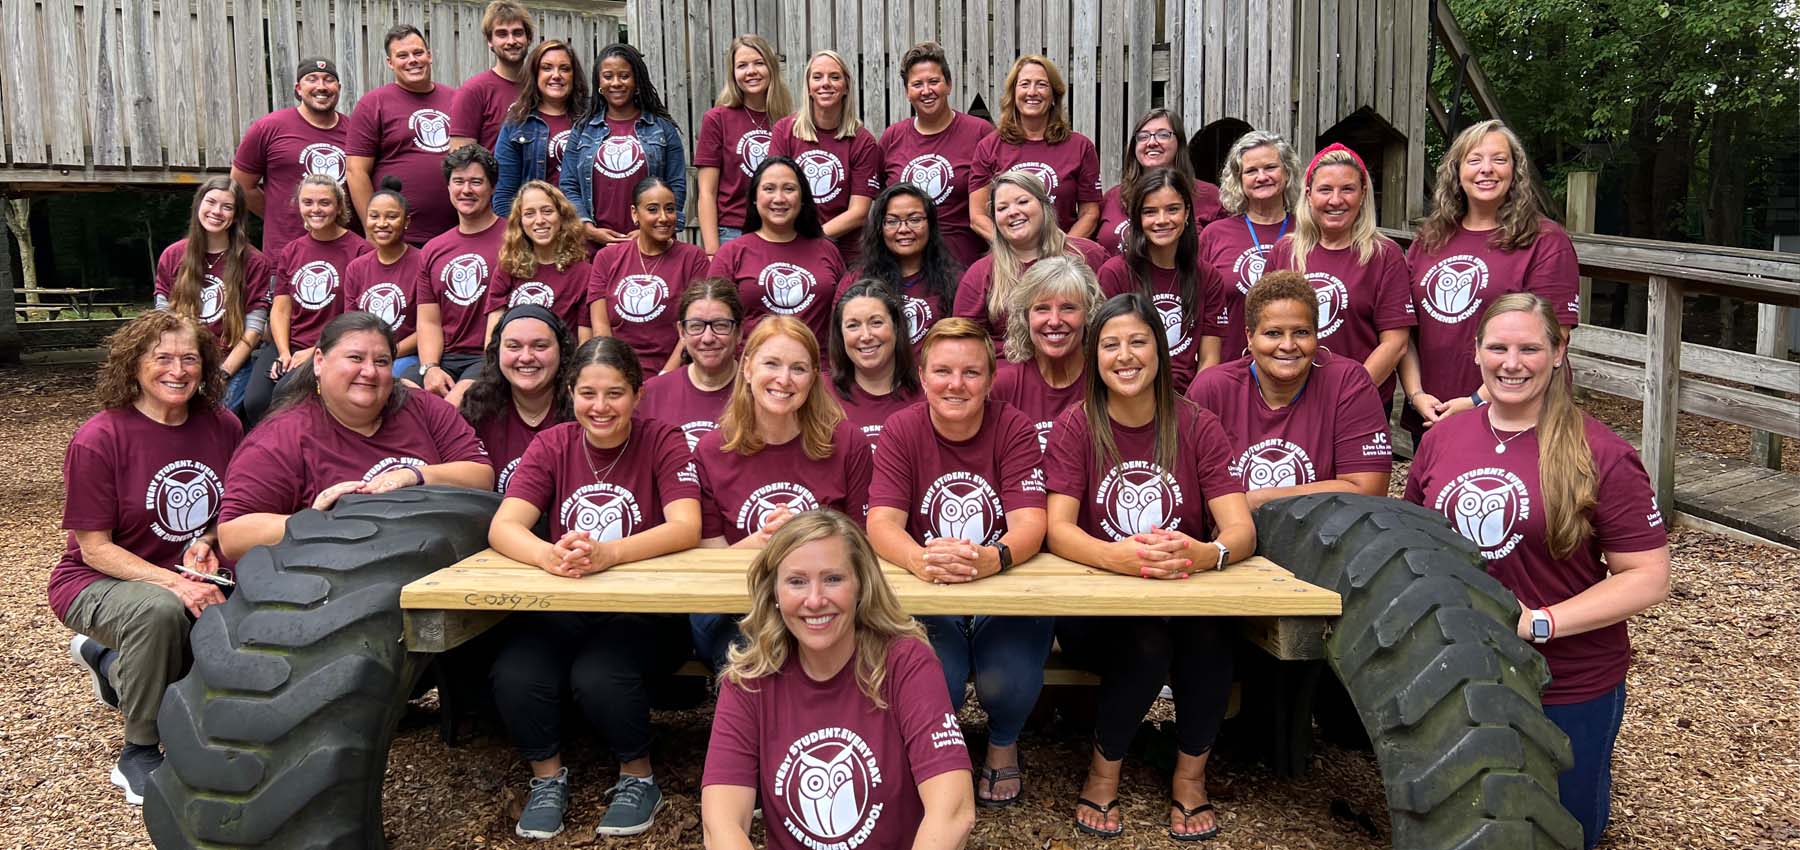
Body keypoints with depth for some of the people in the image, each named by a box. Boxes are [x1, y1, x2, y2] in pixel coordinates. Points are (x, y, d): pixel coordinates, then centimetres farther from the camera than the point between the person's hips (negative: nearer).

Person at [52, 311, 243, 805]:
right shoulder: (98, 439, -15)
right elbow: (95, 548, -14)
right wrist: (174, 582, -27)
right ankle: (140, 753, -14)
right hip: (96, 583, -5)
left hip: (193, 579, 6)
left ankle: (111, 661, 12)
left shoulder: (223, 427, -2)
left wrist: (207, 542, -12)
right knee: (161, 611, -38)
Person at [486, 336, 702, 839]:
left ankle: (639, 779, -2)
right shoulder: (550, 447, 2)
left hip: (644, 610, -2)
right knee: (514, 677, -27)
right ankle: (547, 778, 2)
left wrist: (609, 554, -37)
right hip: (561, 608, 3)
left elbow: (687, 528, -19)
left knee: (598, 677, -32)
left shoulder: (662, 442, -5)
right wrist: (547, 555, -35)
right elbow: (503, 527, -11)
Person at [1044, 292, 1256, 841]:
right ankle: (1103, 773, -6)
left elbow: (1241, 530, -9)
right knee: (1147, 643, -32)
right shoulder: (1075, 428, -2)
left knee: (1208, 638, -31)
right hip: (1094, 610, -1)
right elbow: (1058, 529, -13)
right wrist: (1115, 556, -35)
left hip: (1186, 599, 1)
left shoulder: (1197, 428, 1)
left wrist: (1205, 554, -33)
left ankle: (1190, 775, -5)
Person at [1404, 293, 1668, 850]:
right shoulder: (1440, 439, -1)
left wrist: (1540, 623, -23)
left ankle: (1587, 768, 42)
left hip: (1569, 690, -4)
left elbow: (1648, 577, -15)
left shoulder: (1601, 455, -14)